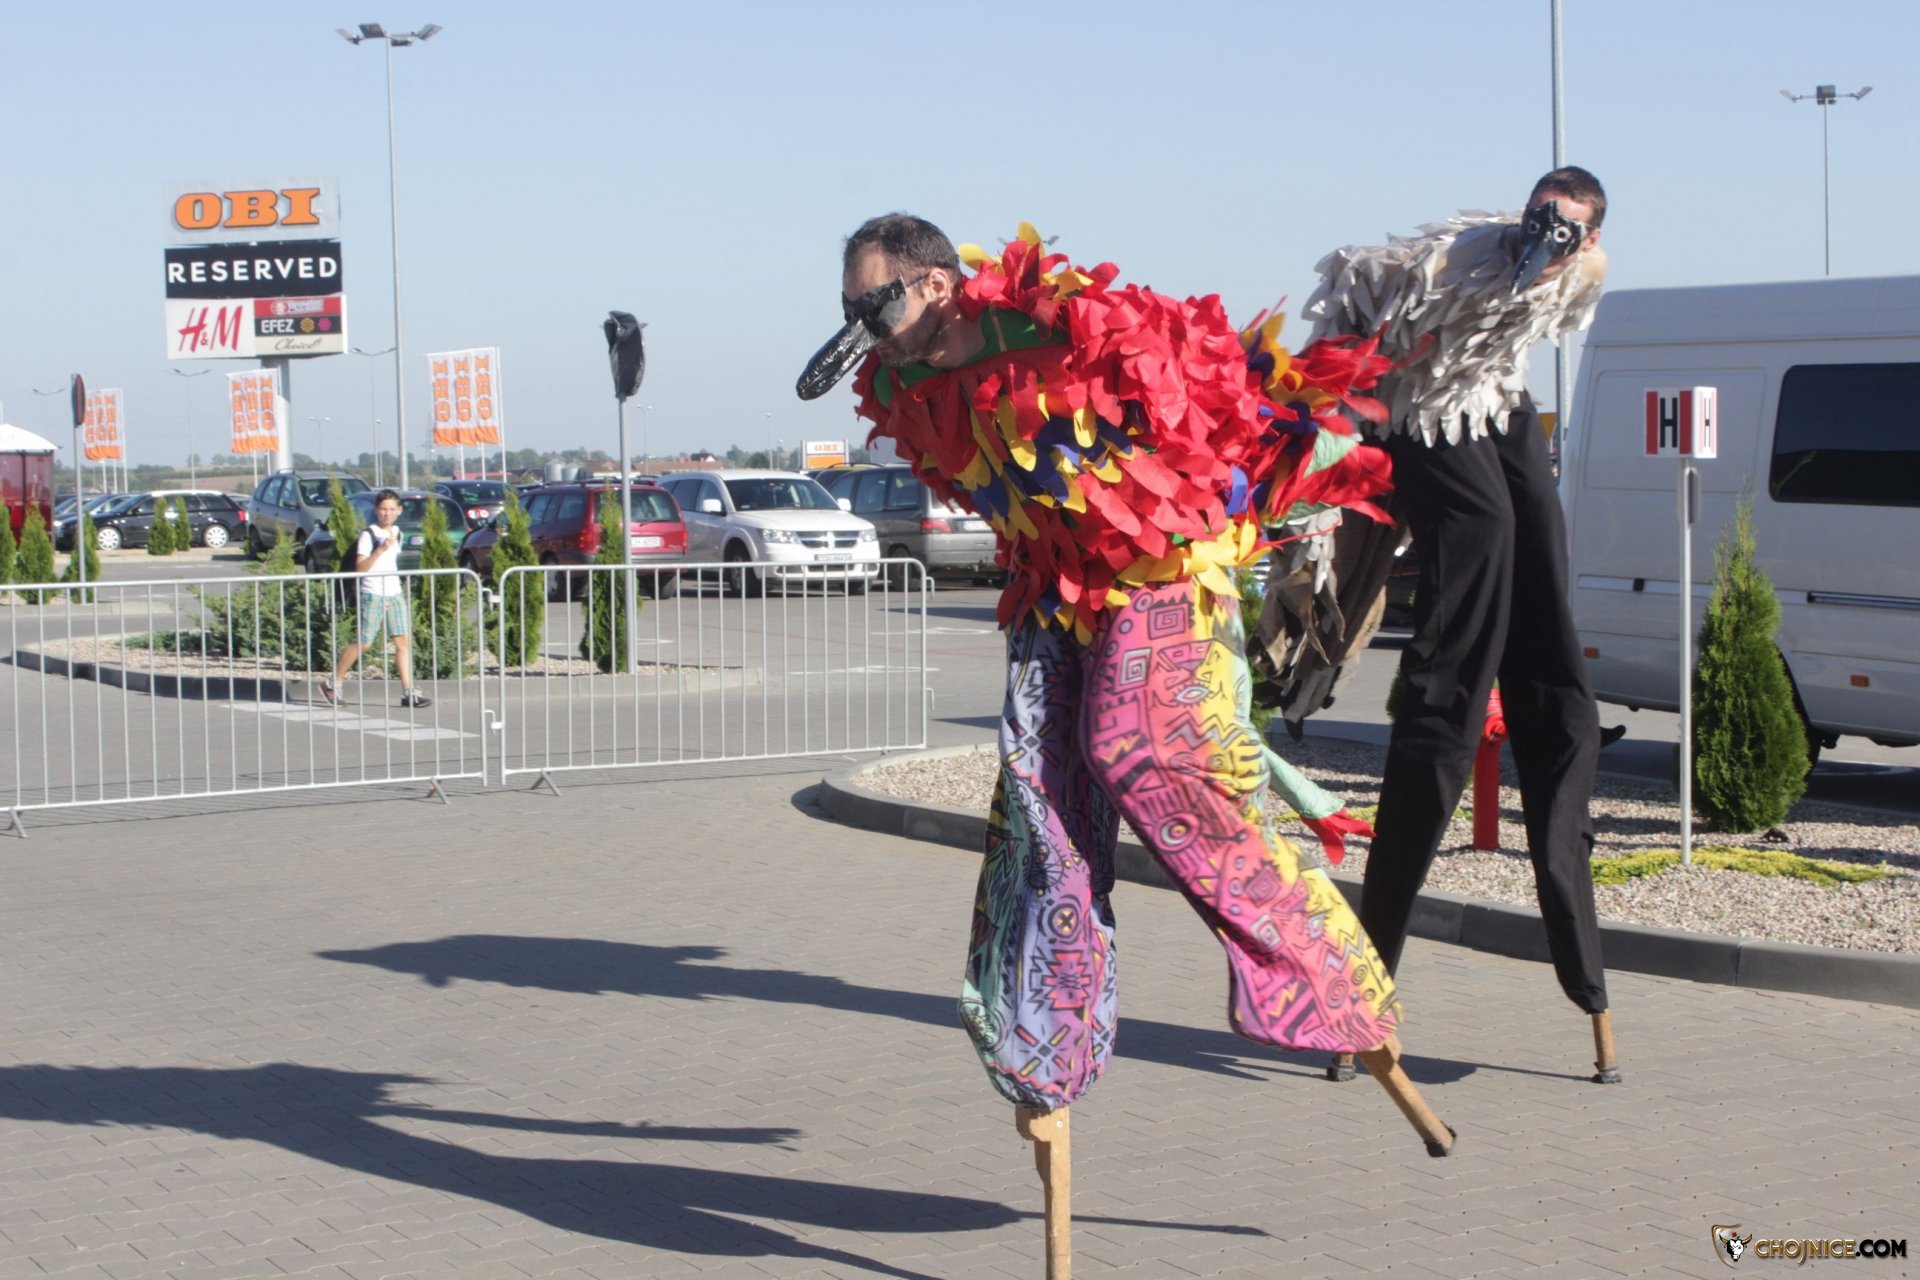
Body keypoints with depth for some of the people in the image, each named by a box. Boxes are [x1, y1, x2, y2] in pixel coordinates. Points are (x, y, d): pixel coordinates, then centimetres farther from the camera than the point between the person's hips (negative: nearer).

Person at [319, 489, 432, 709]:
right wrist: (381, 549, -28)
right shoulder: (368, 535, -10)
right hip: (372, 595, -6)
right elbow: (360, 568, -20)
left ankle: (408, 692, -6)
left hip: (395, 594, 6)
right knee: (362, 643, -3)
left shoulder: (397, 533, 12)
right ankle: (332, 684, 11)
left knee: (404, 641, -4)